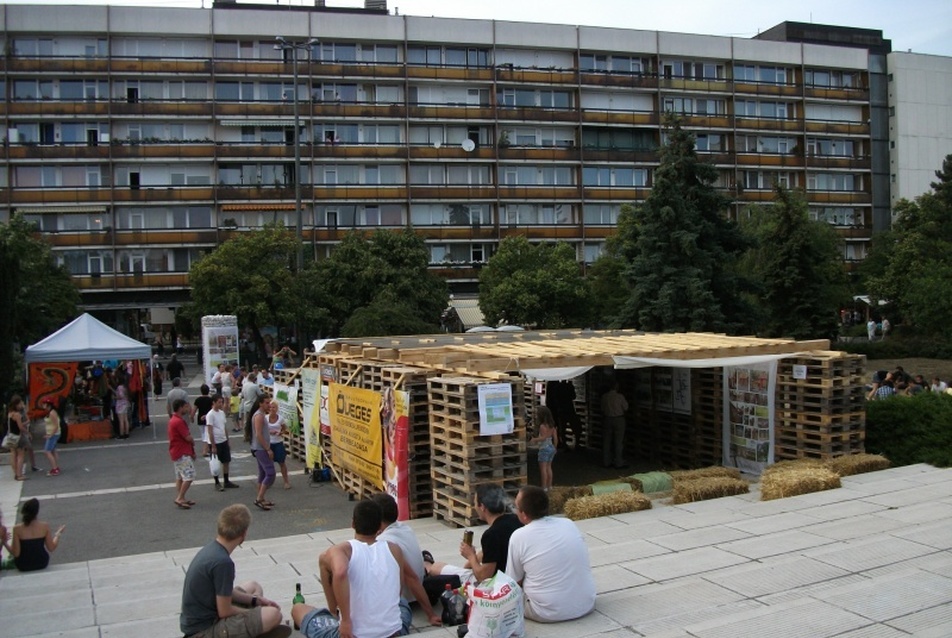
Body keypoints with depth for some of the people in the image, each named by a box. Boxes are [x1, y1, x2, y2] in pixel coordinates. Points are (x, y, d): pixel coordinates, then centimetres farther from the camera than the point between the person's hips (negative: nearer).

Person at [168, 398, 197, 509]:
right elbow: (188, 438, -20)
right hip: (182, 454, -11)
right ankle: (180, 498, -7)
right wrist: (193, 443, 3)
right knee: (189, 476, -8)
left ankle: (180, 498, 18)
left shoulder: (173, 420, 13)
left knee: (180, 477, 14)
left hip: (176, 453, 11)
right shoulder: (179, 421, -21)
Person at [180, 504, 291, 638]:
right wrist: (254, 613, -3)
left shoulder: (211, 548, 1)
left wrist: (254, 600, 9)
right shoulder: (223, 562, -26)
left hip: (197, 619, 10)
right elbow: (225, 612, -19)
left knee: (254, 587, 24)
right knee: (274, 615, -22)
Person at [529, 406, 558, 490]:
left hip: (544, 448, -8)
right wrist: (554, 448, 18)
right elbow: (555, 438, 9)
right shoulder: (552, 426, 7)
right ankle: (549, 485, 20)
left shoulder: (542, 426, -16)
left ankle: (544, 487, -2)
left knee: (543, 468, -2)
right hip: (551, 448, 8)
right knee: (548, 467, 15)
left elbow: (543, 437, -24)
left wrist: (534, 439, -16)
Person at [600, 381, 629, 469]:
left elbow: (602, 409, 3)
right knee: (618, 442, 3)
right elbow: (625, 408, -3)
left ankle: (605, 462, 16)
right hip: (618, 419, -3)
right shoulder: (620, 396, -14)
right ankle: (619, 463, 6)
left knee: (606, 442, 10)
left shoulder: (604, 396, -5)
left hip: (607, 419, 3)